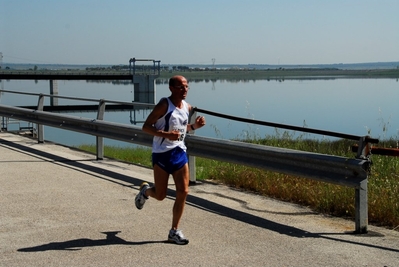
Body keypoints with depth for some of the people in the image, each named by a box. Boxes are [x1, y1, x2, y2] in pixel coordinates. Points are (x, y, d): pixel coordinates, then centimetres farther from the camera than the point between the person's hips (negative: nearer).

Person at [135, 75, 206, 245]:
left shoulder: (187, 107, 7)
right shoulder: (164, 105, -13)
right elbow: (146, 127, -14)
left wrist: (195, 126, 1)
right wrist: (166, 134, -28)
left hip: (180, 152, 6)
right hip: (162, 154, -6)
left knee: (183, 191, -2)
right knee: (160, 195, 2)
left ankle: (174, 231, 9)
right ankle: (145, 190, 40)